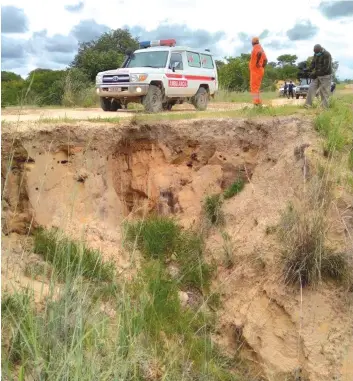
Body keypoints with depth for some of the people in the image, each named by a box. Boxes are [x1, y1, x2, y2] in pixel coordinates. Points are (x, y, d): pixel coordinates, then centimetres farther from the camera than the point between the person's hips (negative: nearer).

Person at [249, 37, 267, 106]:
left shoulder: (256, 47, -8)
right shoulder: (260, 48, 20)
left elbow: (259, 53, -32)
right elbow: (265, 60, 21)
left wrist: (257, 62, -23)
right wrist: (262, 67, 18)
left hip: (255, 69, -9)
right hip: (260, 70, 9)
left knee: (254, 86, -11)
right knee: (257, 86, 13)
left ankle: (257, 101, -17)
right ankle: (258, 101, 14)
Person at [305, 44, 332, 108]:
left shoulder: (327, 55, -17)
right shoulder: (316, 54, 6)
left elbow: (325, 68, -21)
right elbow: (313, 63, 9)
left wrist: (315, 73, -20)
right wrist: (311, 71, -11)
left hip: (325, 76, -7)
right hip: (316, 76, 7)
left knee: (324, 92, -6)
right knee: (311, 89, -2)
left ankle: (325, 107, -2)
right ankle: (308, 105, 0)